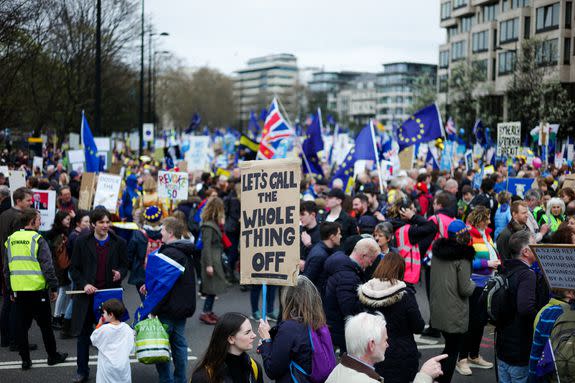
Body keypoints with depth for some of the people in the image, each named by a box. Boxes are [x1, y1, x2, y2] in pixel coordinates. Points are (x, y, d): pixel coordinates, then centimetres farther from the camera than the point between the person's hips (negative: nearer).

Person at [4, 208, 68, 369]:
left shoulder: (11, 240, 7)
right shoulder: (38, 240, -11)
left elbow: (7, 268, 13)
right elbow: (47, 267, -14)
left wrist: (10, 290, 20)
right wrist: (54, 288, -6)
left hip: (18, 290, 5)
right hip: (37, 290, -5)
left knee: (21, 326, 10)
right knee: (45, 324, 8)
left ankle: (25, 360, 13)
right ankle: (53, 356, 19)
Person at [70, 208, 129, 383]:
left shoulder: (119, 243, 2)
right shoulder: (82, 242, 0)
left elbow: (125, 266, 11)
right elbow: (74, 268, 3)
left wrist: (120, 273, -12)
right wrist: (84, 284, -12)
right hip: (87, 295, 0)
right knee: (84, 334, 8)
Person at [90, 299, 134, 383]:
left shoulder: (104, 329, -15)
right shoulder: (128, 329, -4)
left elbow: (93, 340, 3)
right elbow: (131, 348, 3)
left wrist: (99, 324, 6)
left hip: (108, 367, -3)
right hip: (123, 365, 4)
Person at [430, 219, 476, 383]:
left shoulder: (437, 250, 4)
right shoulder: (463, 256, -17)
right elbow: (465, 290, -16)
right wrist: (472, 284, 2)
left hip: (437, 309, 7)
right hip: (455, 313, -6)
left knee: (449, 346, 22)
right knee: (453, 351, 6)